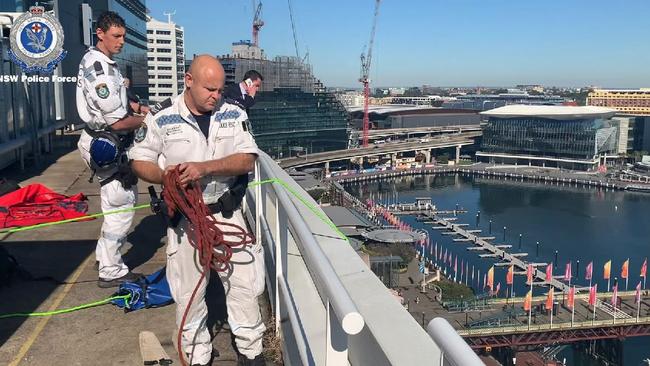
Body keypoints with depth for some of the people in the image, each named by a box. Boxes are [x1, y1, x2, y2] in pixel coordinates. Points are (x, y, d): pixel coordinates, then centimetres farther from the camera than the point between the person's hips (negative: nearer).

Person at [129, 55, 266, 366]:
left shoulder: (233, 115, -2)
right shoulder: (161, 117, -5)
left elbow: (247, 160, -10)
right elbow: (139, 161, 1)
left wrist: (205, 168, -25)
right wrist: (165, 176, -21)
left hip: (226, 212, 1)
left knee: (243, 282, 7)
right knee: (187, 292, 9)